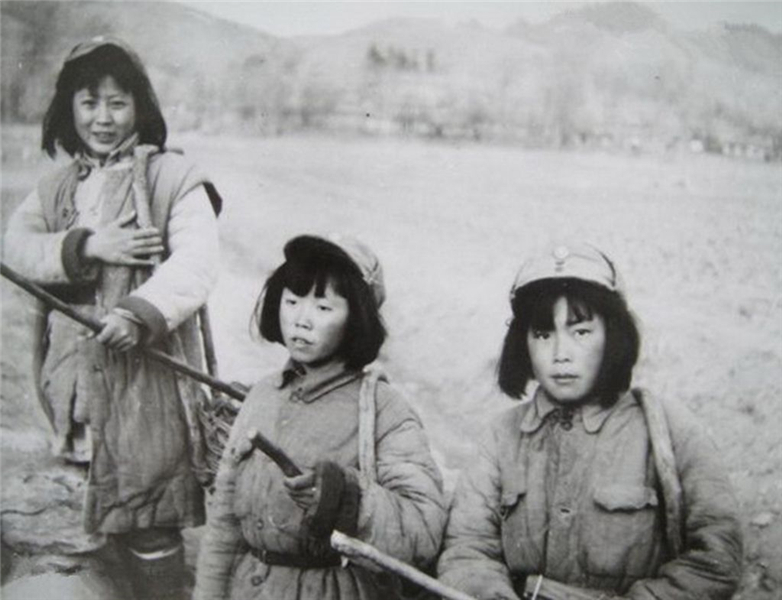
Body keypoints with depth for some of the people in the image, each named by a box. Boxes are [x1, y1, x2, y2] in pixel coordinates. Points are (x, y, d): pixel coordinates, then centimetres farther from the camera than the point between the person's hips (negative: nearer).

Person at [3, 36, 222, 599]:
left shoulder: (172, 177, -2)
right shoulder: (56, 188, 15)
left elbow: (197, 262, -15)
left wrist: (143, 312, -30)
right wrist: (86, 246, -16)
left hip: (147, 366, -5)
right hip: (73, 370, 6)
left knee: (147, 517, -3)